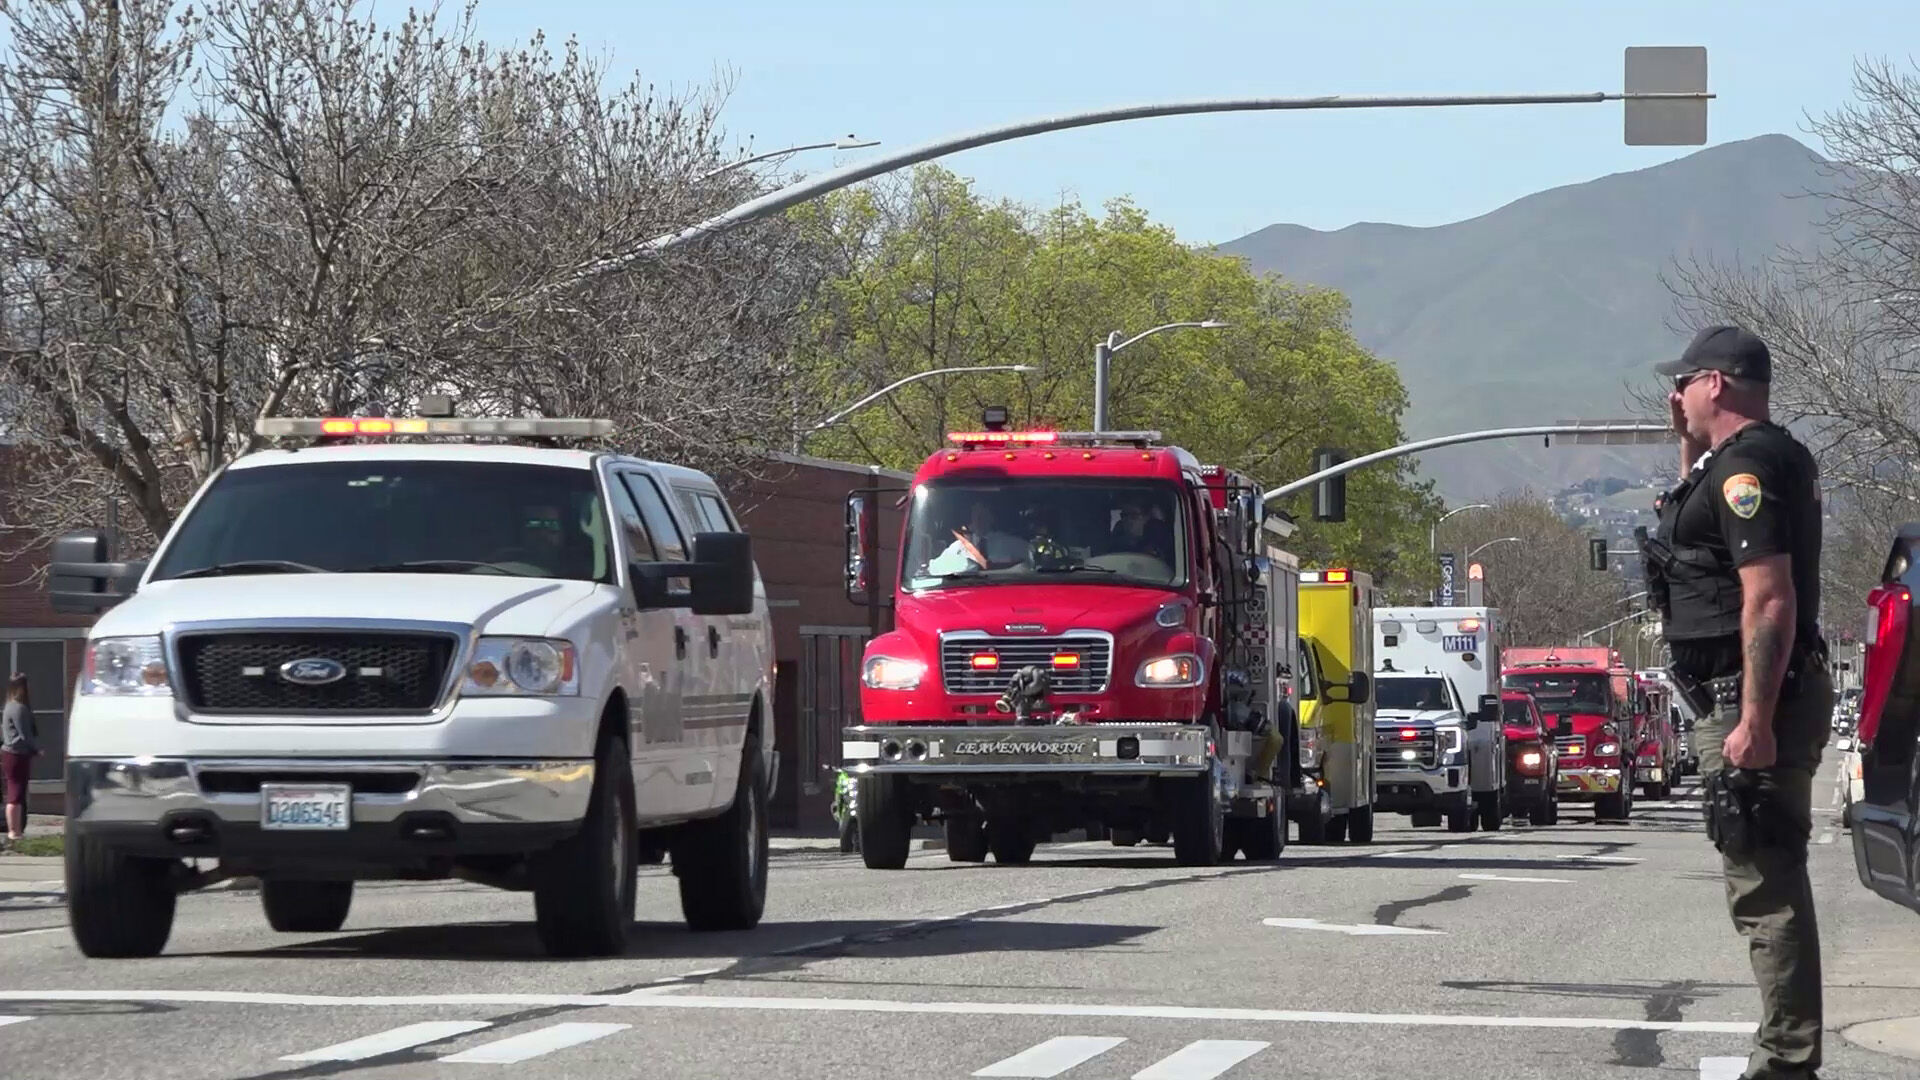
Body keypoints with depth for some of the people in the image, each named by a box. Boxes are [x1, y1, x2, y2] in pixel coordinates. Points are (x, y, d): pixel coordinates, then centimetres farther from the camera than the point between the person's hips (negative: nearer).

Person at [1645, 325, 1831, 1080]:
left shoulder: (1745, 467, -16)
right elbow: (1693, 526, 38)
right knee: (1768, 879, 16)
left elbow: (1770, 600, -24)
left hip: (1754, 702, -11)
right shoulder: (1770, 457, 16)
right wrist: (1689, 447, 24)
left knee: (1763, 885, -11)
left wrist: (1754, 721, -27)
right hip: (1767, 699, 11)